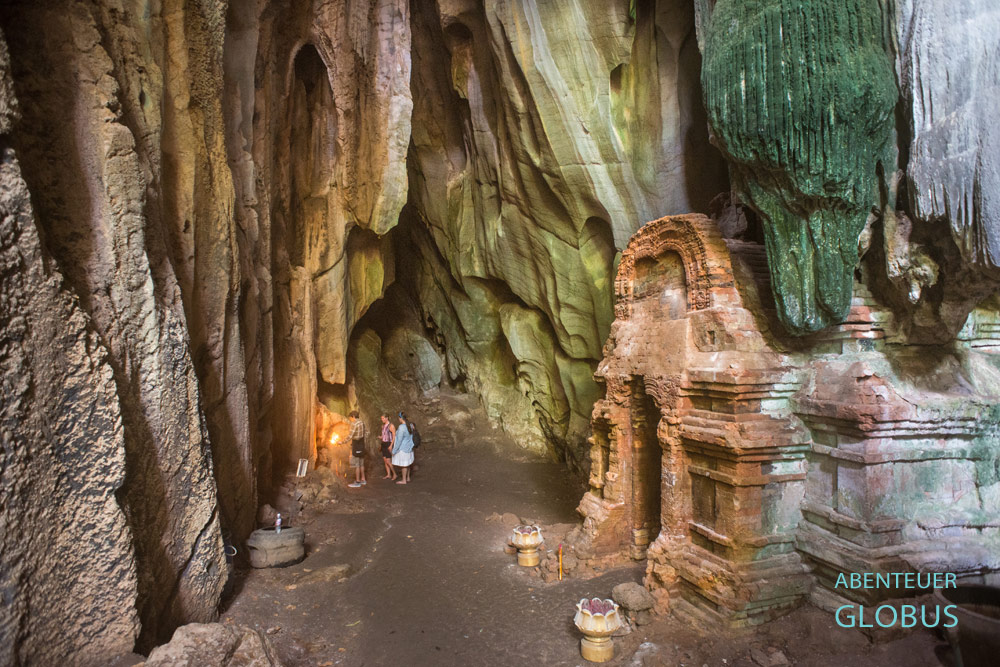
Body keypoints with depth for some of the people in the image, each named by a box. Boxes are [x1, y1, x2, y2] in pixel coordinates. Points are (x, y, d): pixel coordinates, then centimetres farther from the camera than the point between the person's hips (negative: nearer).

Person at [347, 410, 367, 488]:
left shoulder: (354, 424, -17)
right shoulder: (362, 422, 8)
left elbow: (350, 436, -20)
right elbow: (366, 432, 19)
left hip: (356, 444, -9)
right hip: (361, 444, 9)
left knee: (356, 464, -4)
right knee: (361, 463, 15)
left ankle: (357, 482, -1)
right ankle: (363, 480, 21)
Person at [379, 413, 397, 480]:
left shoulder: (391, 425, -16)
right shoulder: (383, 425, 9)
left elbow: (394, 436, -17)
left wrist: (391, 446, -22)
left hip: (389, 444, -8)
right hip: (384, 444, 8)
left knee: (388, 461, -9)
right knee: (385, 460, 7)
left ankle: (395, 474, 4)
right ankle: (388, 475, 13)